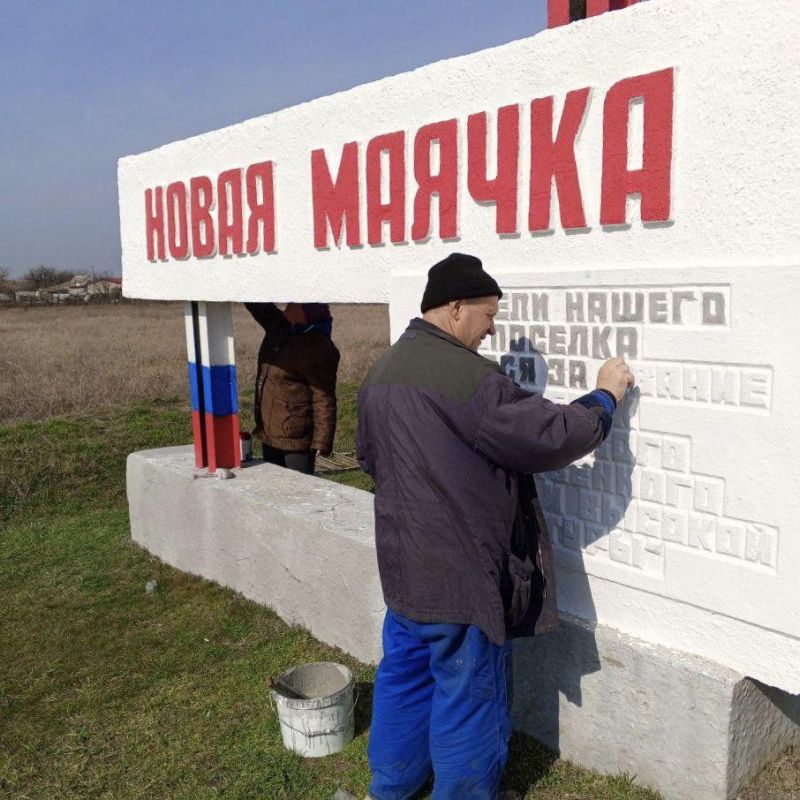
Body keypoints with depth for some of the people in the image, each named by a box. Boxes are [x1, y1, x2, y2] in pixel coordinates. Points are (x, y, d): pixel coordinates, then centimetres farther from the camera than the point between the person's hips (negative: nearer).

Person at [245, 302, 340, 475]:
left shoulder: (318, 348, -18)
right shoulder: (278, 326, 5)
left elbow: (324, 399, -18)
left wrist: (322, 441, -18)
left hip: (296, 439, -9)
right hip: (269, 434, 9)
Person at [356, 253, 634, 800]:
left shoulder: (382, 371, 6)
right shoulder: (468, 376, -22)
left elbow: (369, 456, 17)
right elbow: (550, 436, -19)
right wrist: (605, 397, -4)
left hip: (403, 566, 9)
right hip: (462, 571, -8)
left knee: (405, 673, 22)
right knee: (468, 693, 10)